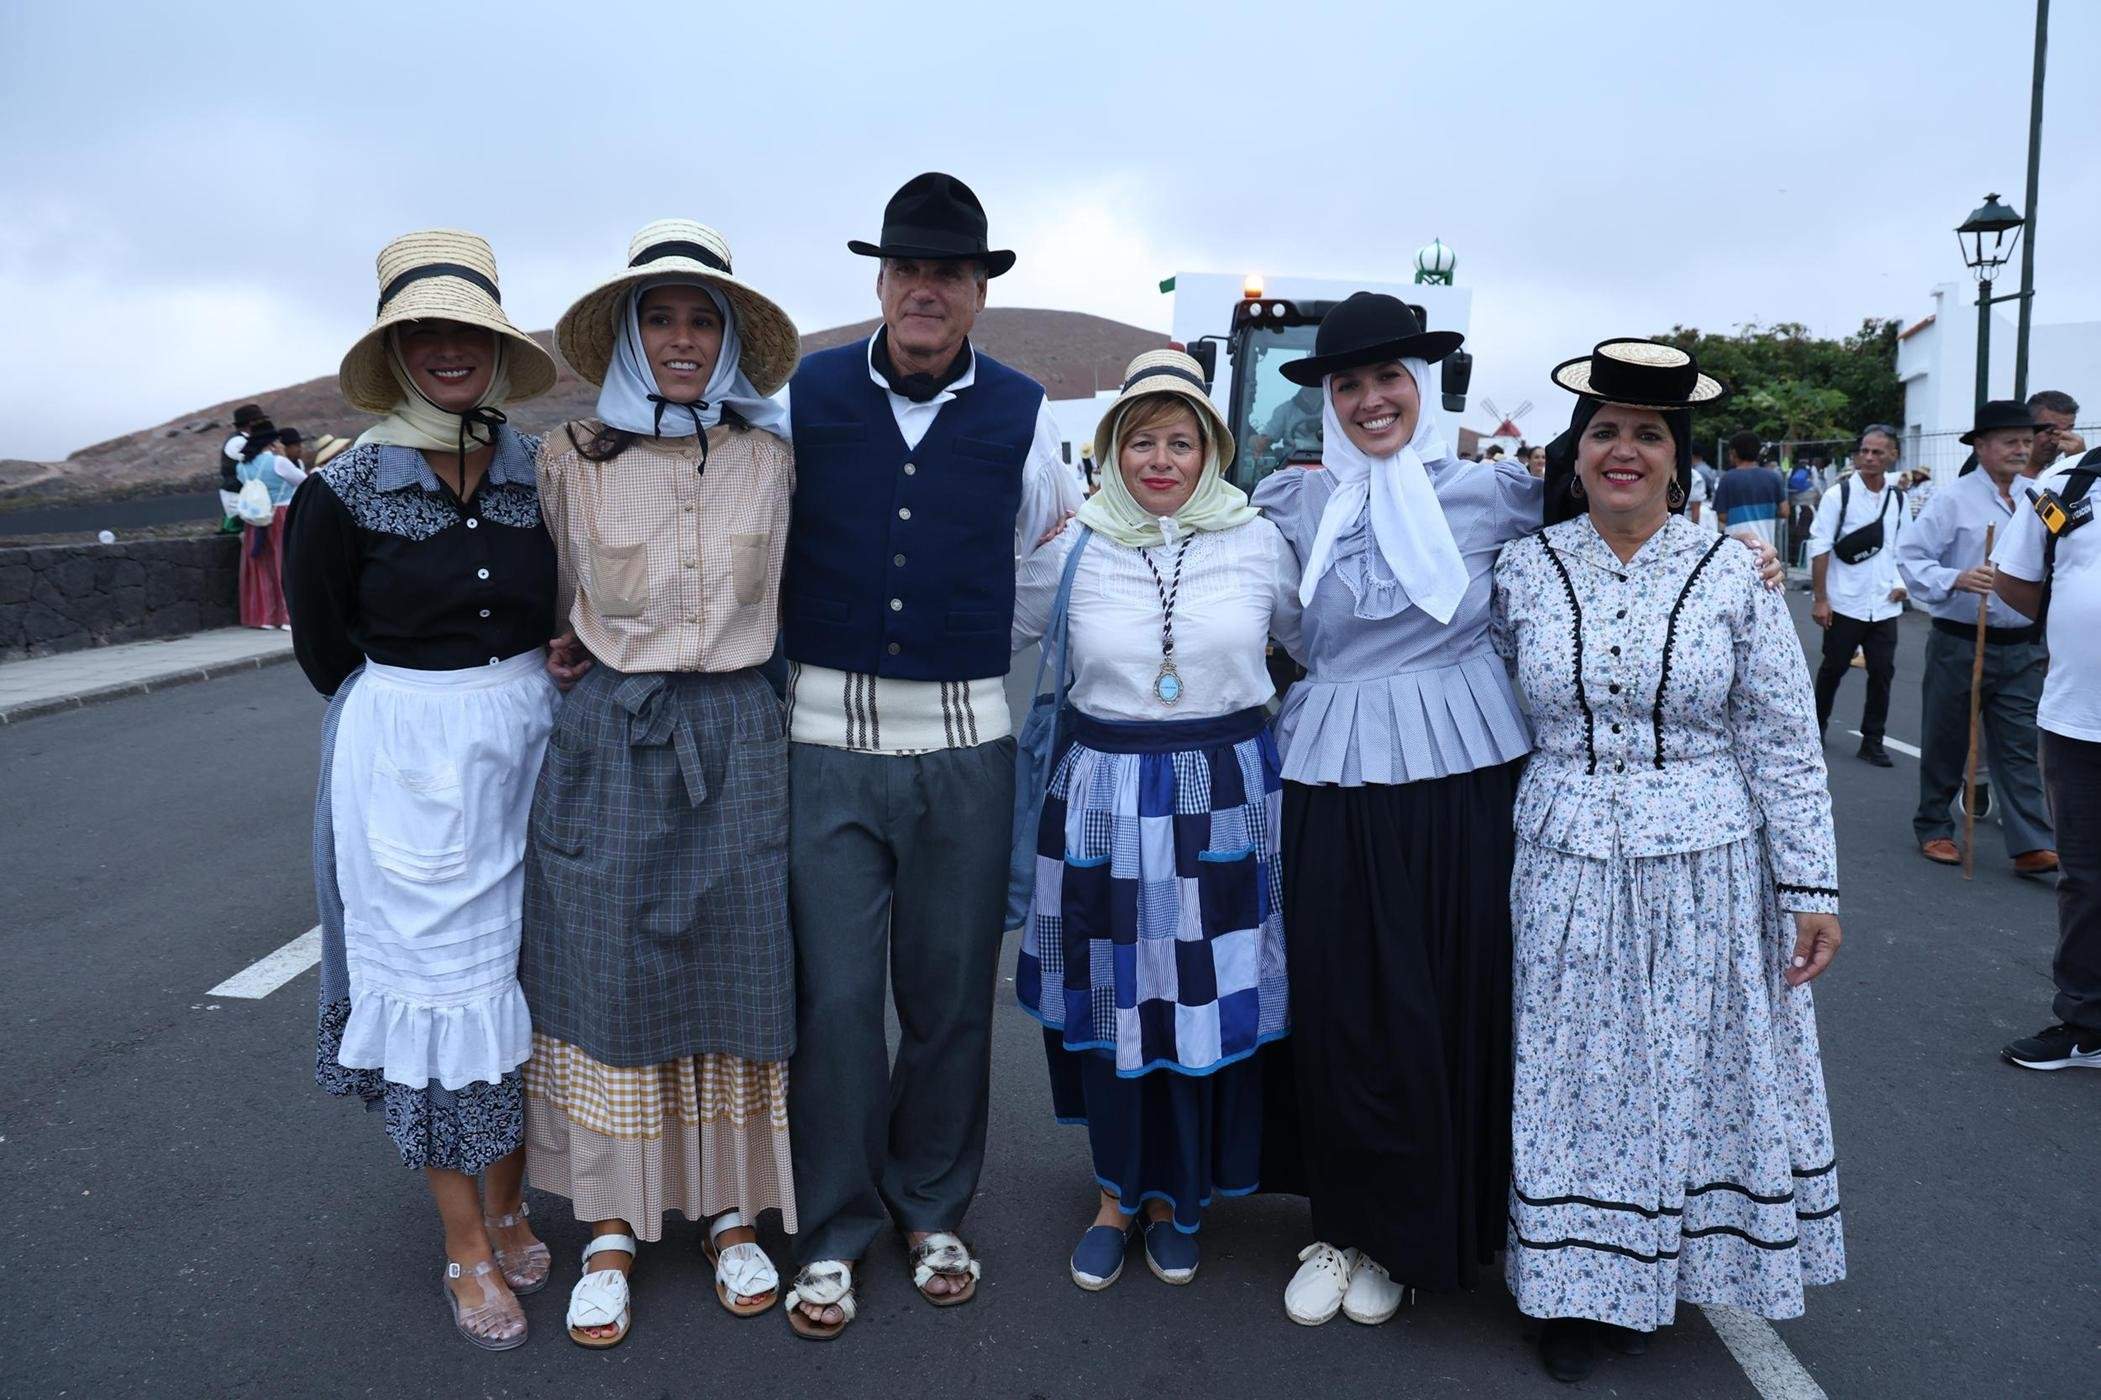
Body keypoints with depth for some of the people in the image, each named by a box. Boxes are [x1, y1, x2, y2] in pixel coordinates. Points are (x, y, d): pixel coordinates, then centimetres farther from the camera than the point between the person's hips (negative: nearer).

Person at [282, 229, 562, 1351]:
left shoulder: (542, 476, 0)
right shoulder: (343, 490, -7)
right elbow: (324, 648, 2)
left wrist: (513, 701, 2)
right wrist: (433, 708, 5)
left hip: (531, 746, 3)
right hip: (408, 760, -2)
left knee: (520, 973, 10)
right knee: (434, 979, 5)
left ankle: (508, 1210, 29)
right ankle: (464, 1247, 20)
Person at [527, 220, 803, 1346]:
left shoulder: (771, 457, 2)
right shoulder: (572, 458, 0)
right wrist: (572, 650, 3)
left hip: (736, 742, 1)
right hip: (606, 743, -1)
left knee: (735, 978, 8)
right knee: (604, 981, 5)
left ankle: (732, 1211, 25)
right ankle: (611, 1228, 22)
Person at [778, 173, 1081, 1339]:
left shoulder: (1021, 414, 4)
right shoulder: (806, 393, 2)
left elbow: (1062, 550, 17)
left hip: (966, 739, 1)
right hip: (829, 732, -1)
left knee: (951, 991, 11)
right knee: (834, 992, 3)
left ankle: (935, 1212, 31)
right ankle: (833, 1231, 22)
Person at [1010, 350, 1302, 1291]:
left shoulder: (1257, 540, 1)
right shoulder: (1072, 550, 1)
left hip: (1224, 798, 0)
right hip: (1105, 798, 0)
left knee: (1210, 998, 7)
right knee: (1111, 1000, 9)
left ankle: (1178, 1194, 30)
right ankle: (1117, 1191, 31)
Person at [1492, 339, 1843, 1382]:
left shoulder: (1732, 575, -4)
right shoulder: (1524, 571, 0)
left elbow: (1784, 746, -2)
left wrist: (1811, 889, -3)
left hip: (1707, 874, 0)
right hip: (1566, 872, 1)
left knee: (1693, 1074, 11)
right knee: (1576, 1080, 9)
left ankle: (1662, 1270, 33)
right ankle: (1576, 1286, 26)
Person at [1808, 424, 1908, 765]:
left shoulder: (1898, 498, 6)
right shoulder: (1838, 495, -7)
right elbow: (1820, 549, -8)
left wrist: (1901, 582, 1)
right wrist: (1819, 599, -11)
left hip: (1884, 606, 4)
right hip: (1845, 603, -4)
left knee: (1882, 673, 4)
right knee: (1833, 668, 8)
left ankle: (1872, 741, 13)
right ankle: (1817, 726, 27)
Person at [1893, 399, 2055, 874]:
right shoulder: (1955, 498, -7)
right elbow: (1909, 555, -9)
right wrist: (1955, 579, -25)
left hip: (2024, 648, 3)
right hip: (1961, 643, -3)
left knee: (2020, 747, 1)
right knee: (1946, 742, 8)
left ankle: (2032, 847, 1)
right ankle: (1934, 829, 24)